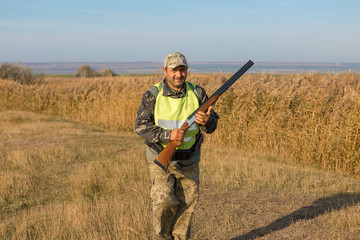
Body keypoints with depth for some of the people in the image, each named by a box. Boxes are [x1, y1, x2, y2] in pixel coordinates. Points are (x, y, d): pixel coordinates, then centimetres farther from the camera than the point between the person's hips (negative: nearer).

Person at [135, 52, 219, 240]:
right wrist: (168, 135, -27)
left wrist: (207, 121, -28)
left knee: (187, 204, 9)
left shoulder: (197, 93, -4)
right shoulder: (153, 95, -11)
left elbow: (212, 124, -2)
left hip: (189, 161, 3)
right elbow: (141, 126, -14)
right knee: (164, 202, -8)